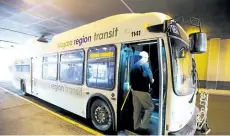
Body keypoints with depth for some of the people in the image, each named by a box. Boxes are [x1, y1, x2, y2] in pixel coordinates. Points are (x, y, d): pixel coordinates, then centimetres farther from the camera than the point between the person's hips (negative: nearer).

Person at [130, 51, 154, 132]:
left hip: (134, 90, 8)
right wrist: (151, 80, 2)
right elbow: (147, 77, -18)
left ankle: (136, 126, 25)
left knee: (136, 109, 15)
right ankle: (143, 125, 8)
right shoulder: (144, 64, -10)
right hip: (142, 91, -8)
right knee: (150, 107, 7)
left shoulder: (134, 65, 14)